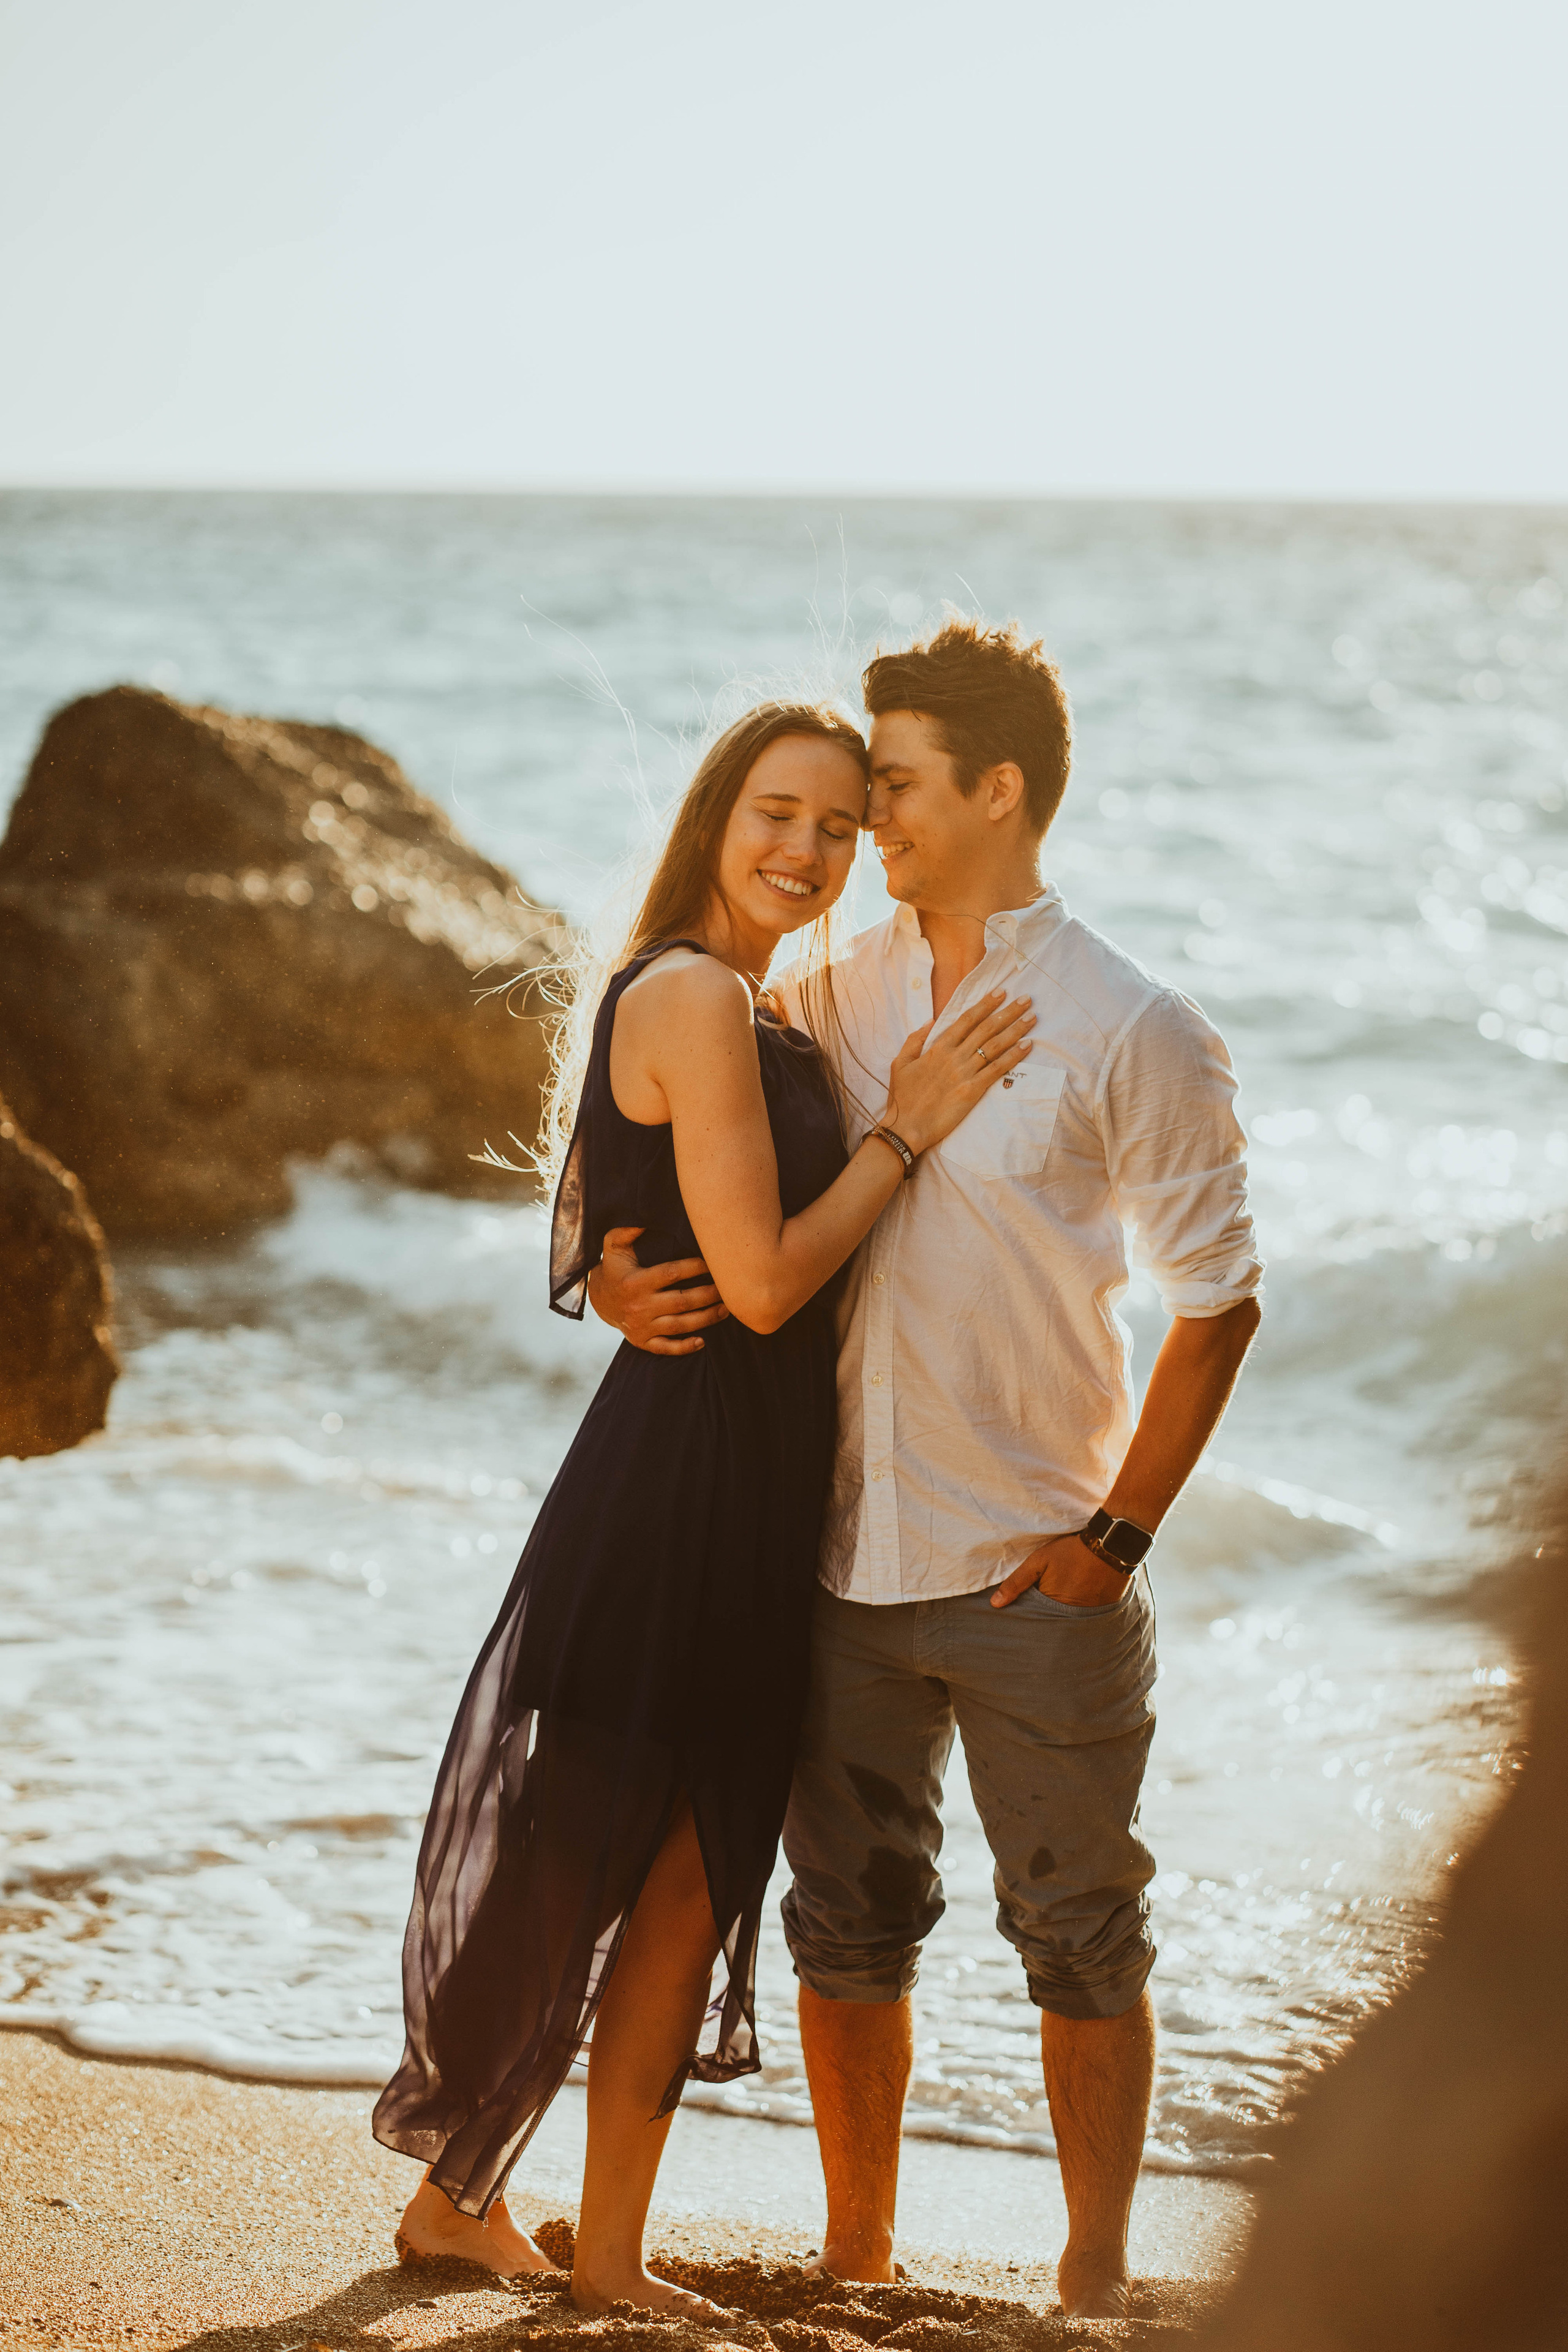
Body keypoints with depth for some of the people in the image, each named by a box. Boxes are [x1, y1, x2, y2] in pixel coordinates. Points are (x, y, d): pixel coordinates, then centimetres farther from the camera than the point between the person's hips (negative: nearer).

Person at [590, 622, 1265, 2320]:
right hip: (846, 1553, 4)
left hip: (1039, 1573, -4)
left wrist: (1119, 1531, -8)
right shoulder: (831, 995, 7)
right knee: (848, 1924, 13)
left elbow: (1216, 1301, -3)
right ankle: (855, 2264, 28)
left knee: (1080, 1939, 6)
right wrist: (618, 1277, -6)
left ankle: (1095, 2281, 19)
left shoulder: (1132, 1032, -6)